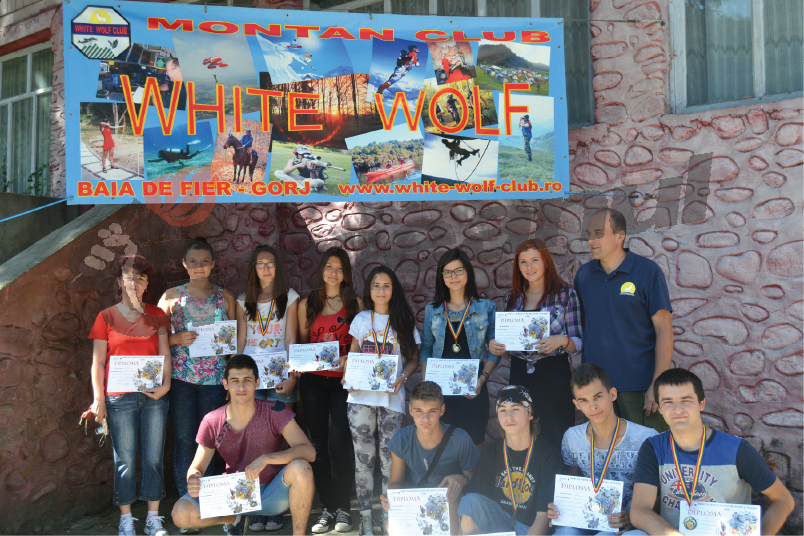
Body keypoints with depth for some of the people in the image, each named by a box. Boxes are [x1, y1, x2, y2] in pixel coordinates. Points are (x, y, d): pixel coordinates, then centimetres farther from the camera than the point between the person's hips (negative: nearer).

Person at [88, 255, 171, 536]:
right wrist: (98, 399, -6)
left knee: (153, 457, 6)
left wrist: (165, 385, -8)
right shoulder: (106, 317, 3)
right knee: (125, 460, 4)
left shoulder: (156, 315, 9)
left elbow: (165, 354, 7)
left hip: (154, 396, 2)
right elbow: (98, 363, 1)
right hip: (120, 398, -2)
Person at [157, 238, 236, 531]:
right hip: (181, 376, 0)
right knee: (184, 439, 2)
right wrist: (177, 338, -12)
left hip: (214, 377, 1)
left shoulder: (225, 297, 8)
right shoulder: (171, 296, 6)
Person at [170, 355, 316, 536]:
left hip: (271, 494, -3)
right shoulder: (212, 422, -7)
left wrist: (265, 459, -36)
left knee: (300, 468, -34)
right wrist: (193, 480, -24)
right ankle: (234, 519, 12)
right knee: (181, 513, -20)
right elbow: (196, 468, 1)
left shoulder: (275, 411, -14)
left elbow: (309, 451, -24)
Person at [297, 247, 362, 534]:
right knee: (319, 444, 5)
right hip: (313, 380, 2)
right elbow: (301, 343, 14)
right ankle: (327, 507, 14)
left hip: (342, 380, -2)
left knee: (339, 443, -9)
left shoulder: (355, 303, 4)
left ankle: (343, 508, 4)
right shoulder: (307, 304, 9)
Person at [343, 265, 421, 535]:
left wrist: (402, 377, -11)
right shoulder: (361, 319, 10)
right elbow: (352, 355, 15)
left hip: (392, 397, -1)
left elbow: (413, 358, 8)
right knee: (363, 458, 3)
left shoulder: (404, 321, 5)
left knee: (390, 458, 0)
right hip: (361, 396, 1)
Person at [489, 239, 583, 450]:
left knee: (556, 442, -3)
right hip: (520, 376, 4)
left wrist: (563, 340, -22)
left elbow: (579, 344, -2)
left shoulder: (565, 294, -1)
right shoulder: (512, 298, 11)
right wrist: (496, 348, -4)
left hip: (554, 377, -3)